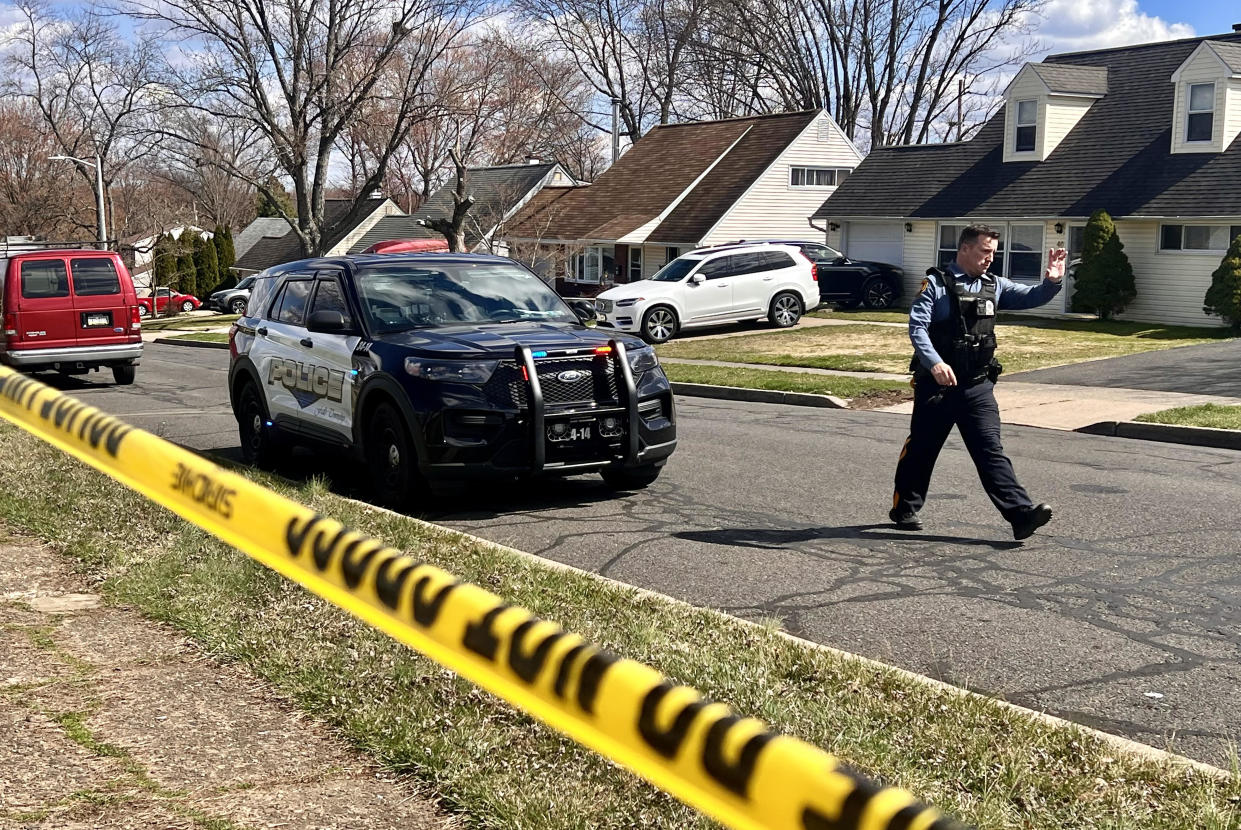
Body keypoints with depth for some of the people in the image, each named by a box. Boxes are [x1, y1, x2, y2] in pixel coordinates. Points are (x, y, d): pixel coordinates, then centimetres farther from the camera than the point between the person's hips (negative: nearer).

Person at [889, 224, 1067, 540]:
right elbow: (917, 326, -15)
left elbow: (1031, 297, 10)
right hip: (936, 384, -4)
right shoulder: (936, 284, -5)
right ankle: (904, 508, 26)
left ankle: (1021, 514, -12)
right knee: (921, 449, 9)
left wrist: (1052, 282, -13)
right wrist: (935, 363, -30)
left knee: (991, 451, -3)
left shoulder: (994, 285, 12)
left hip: (978, 386, 4)